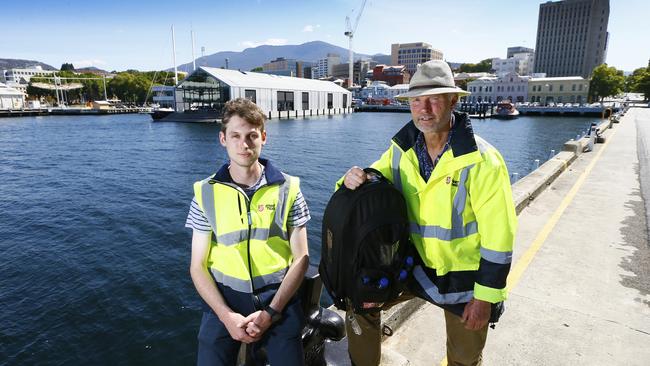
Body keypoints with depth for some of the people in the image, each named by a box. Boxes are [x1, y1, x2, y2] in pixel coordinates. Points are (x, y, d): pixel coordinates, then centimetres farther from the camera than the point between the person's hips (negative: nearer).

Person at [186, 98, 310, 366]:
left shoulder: (288, 189, -4)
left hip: (277, 297, 0)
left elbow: (300, 258, -2)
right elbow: (198, 266, 0)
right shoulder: (206, 193, -2)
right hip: (223, 299, 1)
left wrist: (270, 312, -10)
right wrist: (227, 315, -12)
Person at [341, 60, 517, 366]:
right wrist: (354, 179, -22)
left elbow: (498, 236, -18)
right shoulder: (402, 150, -8)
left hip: (466, 278, -3)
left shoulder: (482, 160, -22)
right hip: (416, 266, 4)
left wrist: (485, 297, -14)